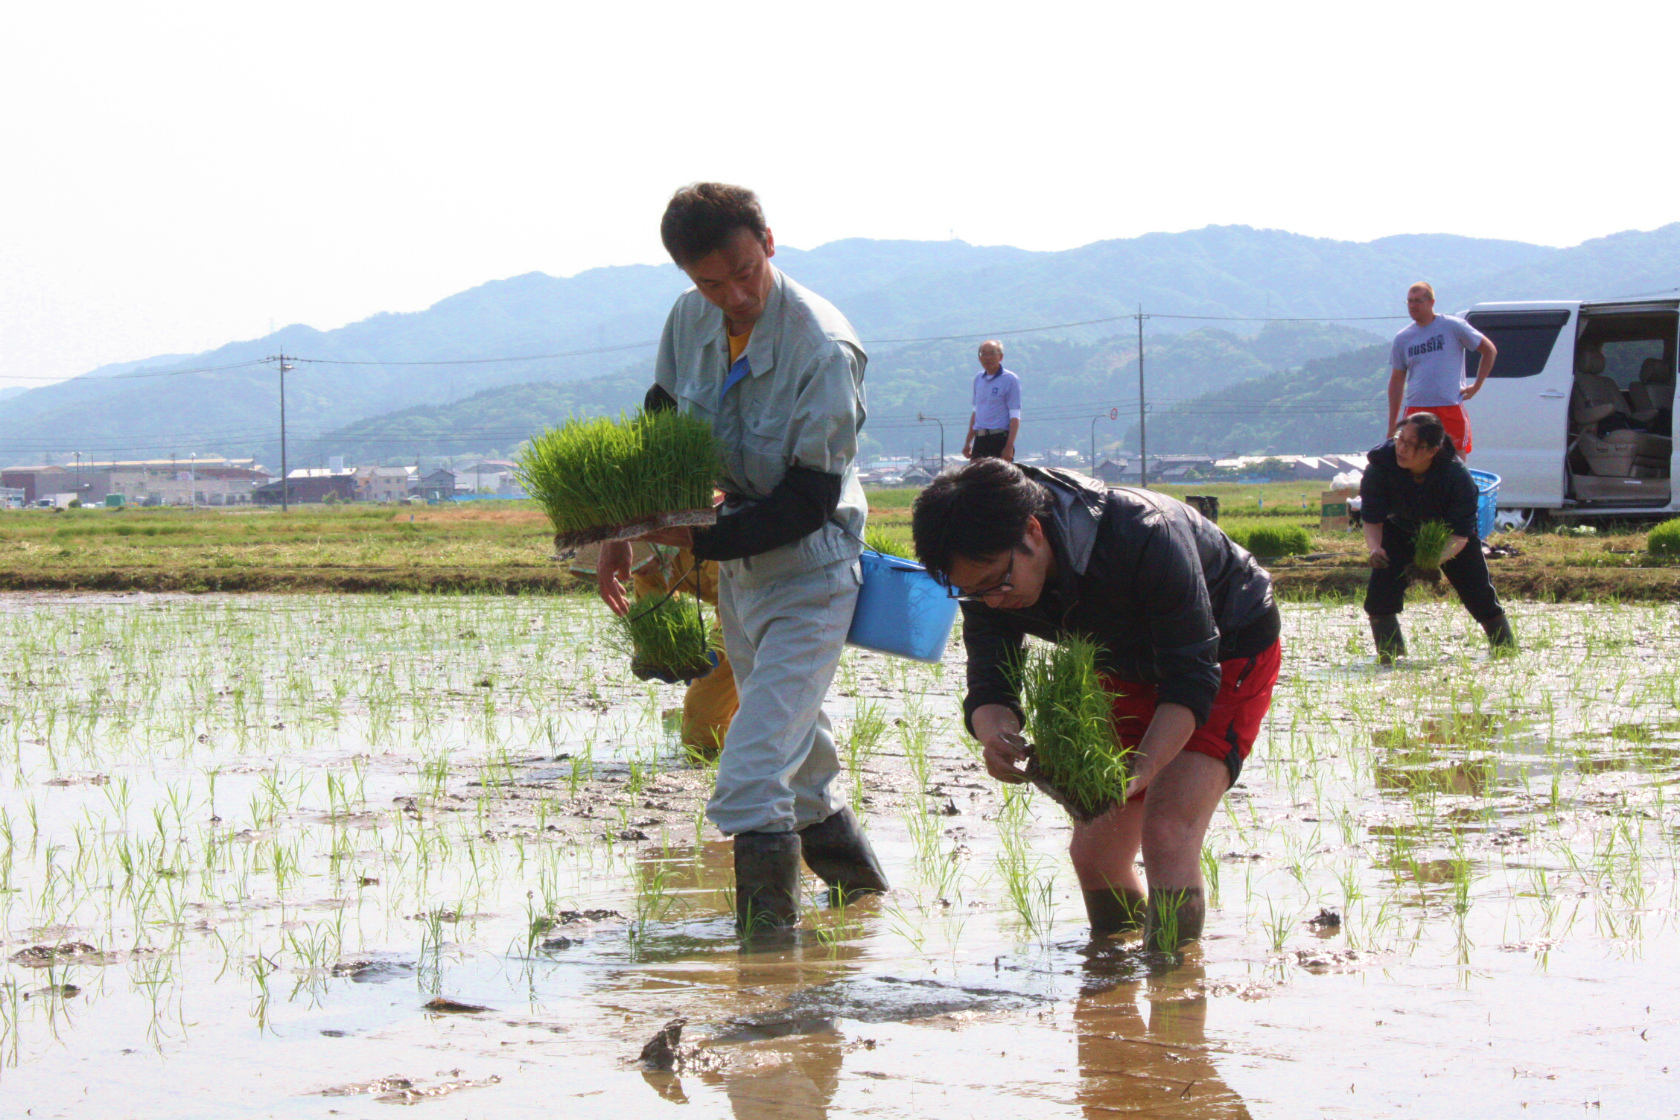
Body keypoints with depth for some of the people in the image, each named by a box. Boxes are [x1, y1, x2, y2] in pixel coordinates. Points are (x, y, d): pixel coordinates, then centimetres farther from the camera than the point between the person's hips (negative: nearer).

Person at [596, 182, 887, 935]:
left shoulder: (823, 350, -24)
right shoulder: (690, 320, -4)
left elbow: (809, 501, -23)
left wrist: (695, 542, -24)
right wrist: (624, 533, 6)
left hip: (808, 572, -7)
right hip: (735, 567, 7)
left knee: (753, 776, -17)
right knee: (792, 743, 24)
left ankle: (768, 932, -10)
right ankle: (846, 861, 44)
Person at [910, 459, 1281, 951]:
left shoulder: (1146, 538, -39)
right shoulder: (988, 569, -21)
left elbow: (1194, 677, -33)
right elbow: (989, 684, -19)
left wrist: (1140, 770, -47)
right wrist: (995, 734, -44)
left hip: (1230, 653, -6)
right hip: (1131, 667, 6)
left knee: (1167, 839, -24)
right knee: (1093, 853, 2)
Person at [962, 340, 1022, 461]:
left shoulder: (1010, 380, -5)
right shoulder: (978, 379, 15)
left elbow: (1015, 416, -9)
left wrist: (1009, 446, -18)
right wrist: (968, 442, 21)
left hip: (1000, 439, -6)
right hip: (980, 440, 6)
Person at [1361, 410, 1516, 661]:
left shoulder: (1458, 476, -37)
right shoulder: (1381, 464, -32)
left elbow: (1461, 533, -34)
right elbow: (1371, 518, -23)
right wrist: (1374, 548, -44)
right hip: (1401, 532, 1)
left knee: (1479, 592, 2)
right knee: (1380, 589, -19)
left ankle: (1506, 647, 26)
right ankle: (1389, 653, -6)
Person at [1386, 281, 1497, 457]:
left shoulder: (1454, 327, 0)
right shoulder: (1402, 339, 9)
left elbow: (1490, 350, 7)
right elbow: (1397, 380, 14)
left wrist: (1476, 387, 1)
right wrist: (1391, 425, 11)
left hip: (1451, 409, -3)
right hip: (1416, 411, 3)